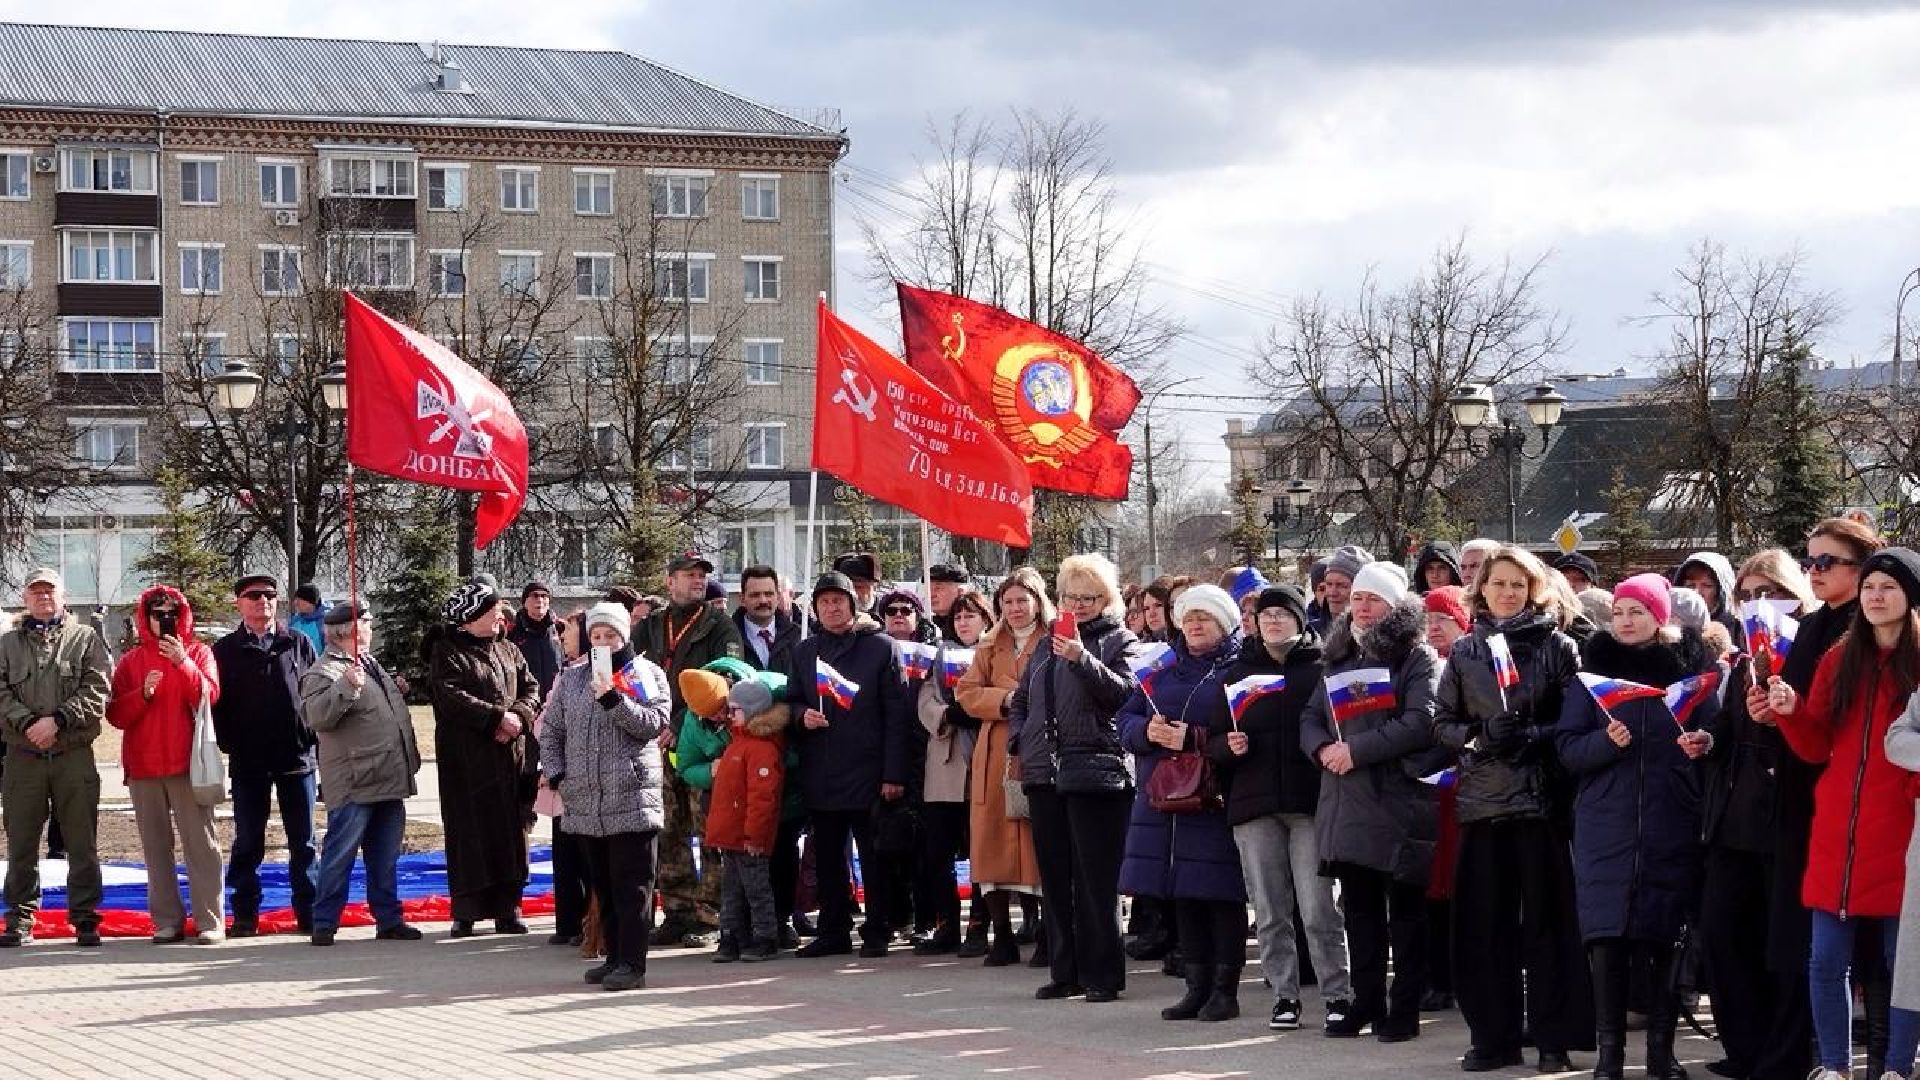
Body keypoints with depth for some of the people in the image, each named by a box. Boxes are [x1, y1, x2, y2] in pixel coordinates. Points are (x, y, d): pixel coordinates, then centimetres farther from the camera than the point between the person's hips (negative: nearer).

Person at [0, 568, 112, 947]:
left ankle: (85, 919, 8)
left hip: (74, 756, -1)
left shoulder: (86, 639, 7)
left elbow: (97, 691, -4)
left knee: (82, 844, 1)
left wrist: (57, 720, -14)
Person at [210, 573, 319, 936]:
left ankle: (309, 912, 10)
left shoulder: (297, 644, 8)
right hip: (248, 762, -1)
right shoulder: (226, 650, 5)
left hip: (297, 756, 1)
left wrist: (313, 738, -1)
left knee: (303, 842, 5)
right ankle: (245, 915, 10)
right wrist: (229, 743, -5)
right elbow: (215, 702, 3)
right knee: (247, 842, 4)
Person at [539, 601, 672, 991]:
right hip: (586, 803, 5)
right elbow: (551, 732, 19)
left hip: (632, 799, -5)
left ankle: (632, 963, -5)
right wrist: (557, 775, 7)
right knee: (603, 885, 11)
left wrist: (613, 698, -19)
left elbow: (653, 724, -10)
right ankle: (614, 956, 18)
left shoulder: (646, 674, 3)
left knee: (631, 886, -5)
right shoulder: (571, 679, 16)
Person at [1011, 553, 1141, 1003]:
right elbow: (1020, 700, 26)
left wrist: (1081, 658, -26)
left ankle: (1102, 976, 0)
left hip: (1095, 774, -6)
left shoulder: (1119, 641, 2)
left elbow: (1124, 692, -16)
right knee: (1054, 878, 9)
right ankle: (1065, 972, 16)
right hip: (1044, 775, 6)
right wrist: (1019, 740, 10)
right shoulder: (1047, 644, 19)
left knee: (1095, 881, -5)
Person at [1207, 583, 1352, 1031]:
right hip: (1253, 806, 3)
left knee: (1318, 908, -8)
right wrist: (1228, 746, -6)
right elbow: (1212, 740, 14)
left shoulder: (1322, 669, 5)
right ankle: (1284, 996, 12)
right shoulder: (1239, 672, 14)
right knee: (1269, 911, 5)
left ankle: (1339, 994, 0)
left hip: (1309, 802, -3)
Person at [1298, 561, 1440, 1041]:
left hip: (1398, 802, -6)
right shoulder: (1341, 657, 17)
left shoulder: (1417, 658, -4)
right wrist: (1324, 748, -6)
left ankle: (1405, 1009, 5)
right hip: (1346, 803, 6)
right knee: (1359, 907, 11)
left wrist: (1356, 749, -18)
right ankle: (1366, 1003, 19)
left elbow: (1420, 724, -17)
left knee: (1405, 910, 1)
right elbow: (1310, 717, 17)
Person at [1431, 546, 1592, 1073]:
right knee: (1485, 922, 3)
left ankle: (1553, 1038, 4)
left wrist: (1532, 736, -15)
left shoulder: (1557, 646, 4)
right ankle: (1492, 1036, 10)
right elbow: (1442, 721, 10)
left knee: (1546, 919, -1)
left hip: (1540, 796, -3)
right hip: (1481, 798, 3)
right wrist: (1478, 737, -8)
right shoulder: (1464, 651, 11)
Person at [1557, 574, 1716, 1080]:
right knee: (1606, 937, -5)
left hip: (1671, 828, 0)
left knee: (1666, 935, 1)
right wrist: (1606, 741, -16)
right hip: (1606, 826, 0)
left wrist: (1701, 746, -15)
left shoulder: (1688, 671, 8)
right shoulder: (1593, 671, 9)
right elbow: (1567, 747, 4)